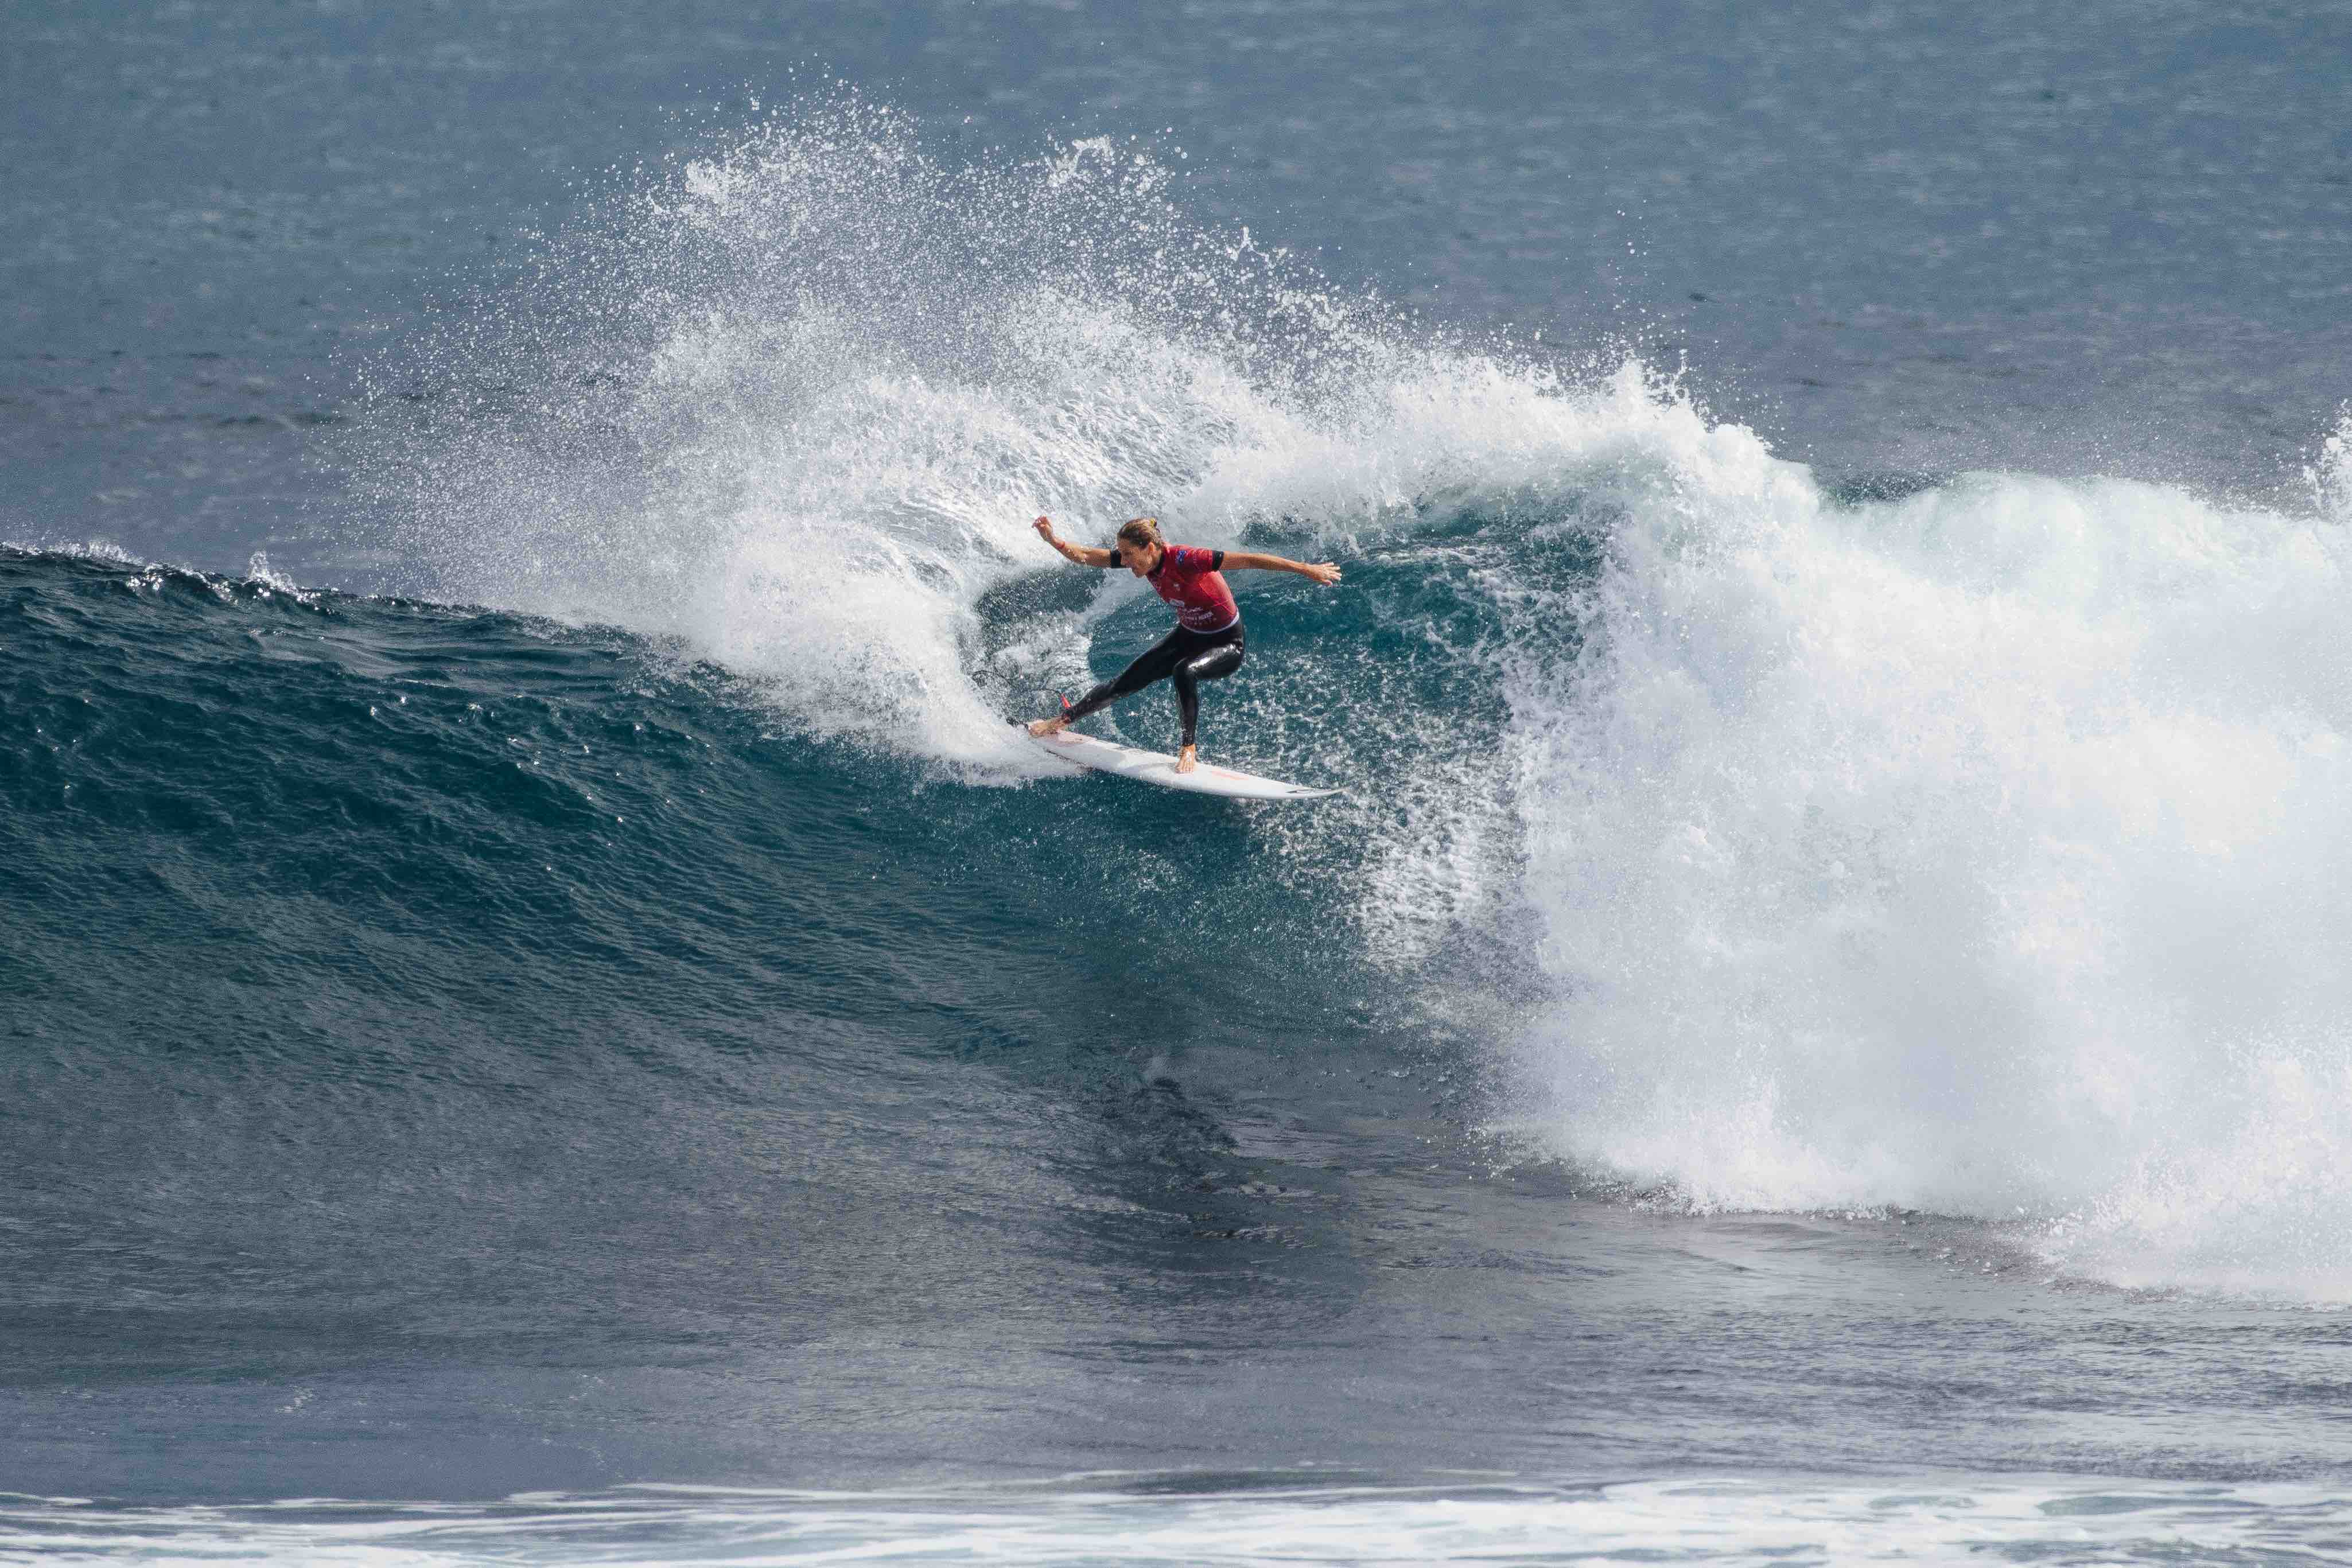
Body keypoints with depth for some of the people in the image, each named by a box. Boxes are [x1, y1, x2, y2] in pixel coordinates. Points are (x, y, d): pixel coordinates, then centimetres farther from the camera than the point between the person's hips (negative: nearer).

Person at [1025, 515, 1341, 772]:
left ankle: (1190, 749, -23)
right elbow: (1084, 556, -4)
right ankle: (1063, 720, 23)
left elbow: (1249, 561, -36)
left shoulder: (1184, 559, -35)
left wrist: (1306, 569, -39)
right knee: (1126, 682, 7)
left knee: (1184, 672, -36)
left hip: (1226, 645, -7)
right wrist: (1053, 541, -23)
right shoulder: (1143, 559, -14)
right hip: (1188, 636, 7)